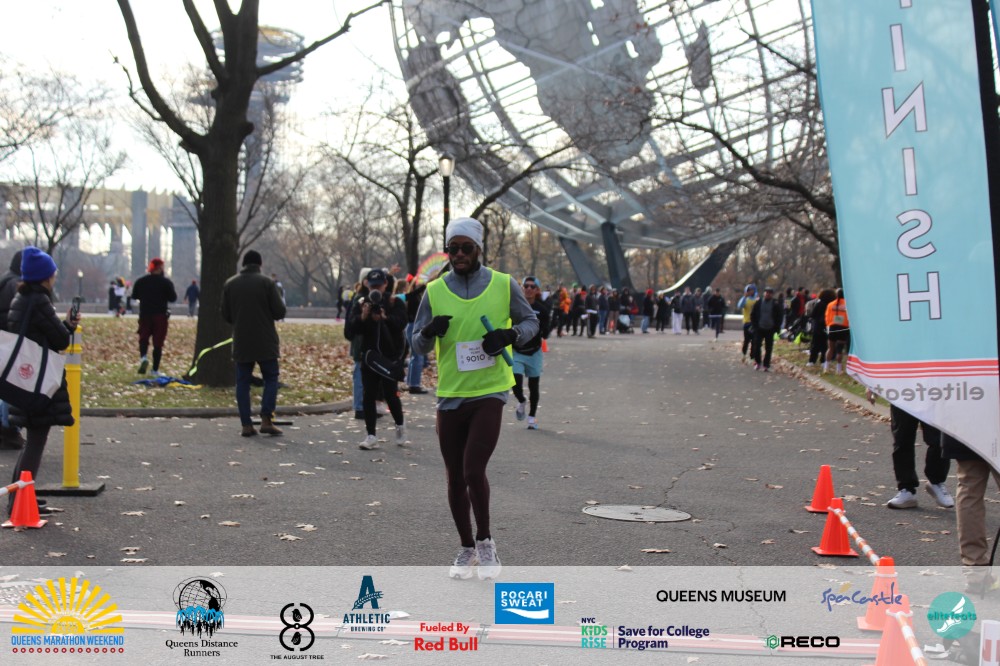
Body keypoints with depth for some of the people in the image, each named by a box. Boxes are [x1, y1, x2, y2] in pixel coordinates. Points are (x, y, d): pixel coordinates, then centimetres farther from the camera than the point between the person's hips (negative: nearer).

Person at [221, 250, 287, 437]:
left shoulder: (230, 284, 4)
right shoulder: (267, 282, -6)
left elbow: (225, 315, 8)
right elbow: (280, 312, -8)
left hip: (241, 343, 3)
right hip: (265, 342, -3)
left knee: (243, 382, 7)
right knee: (271, 379, 8)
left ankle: (246, 425, 3)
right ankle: (266, 420, -4)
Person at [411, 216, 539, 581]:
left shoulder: (504, 285, 0)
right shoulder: (435, 291, 3)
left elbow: (531, 321, 11)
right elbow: (418, 346, 7)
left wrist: (509, 335, -10)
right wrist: (430, 332, -16)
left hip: (489, 391, -2)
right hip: (450, 396, 3)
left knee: (474, 470, -14)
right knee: (455, 477, 10)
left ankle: (485, 542, 7)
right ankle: (467, 549, 27)